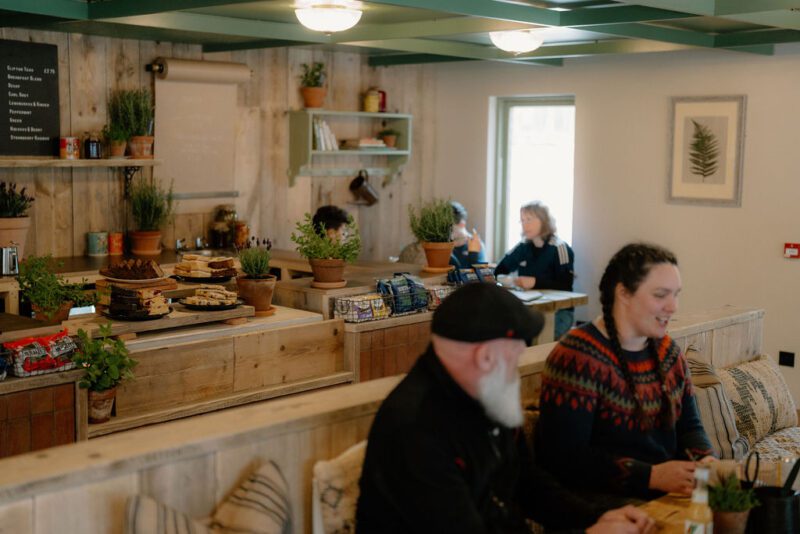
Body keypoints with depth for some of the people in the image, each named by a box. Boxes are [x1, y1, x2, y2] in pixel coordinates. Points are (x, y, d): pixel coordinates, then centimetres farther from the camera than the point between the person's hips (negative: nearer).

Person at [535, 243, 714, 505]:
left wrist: (705, 461, -8)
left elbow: (689, 426, 16)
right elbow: (564, 456, -20)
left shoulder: (667, 350, 12)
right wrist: (653, 476, -24)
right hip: (606, 502, -8)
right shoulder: (577, 357, -14)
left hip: (672, 491, 8)